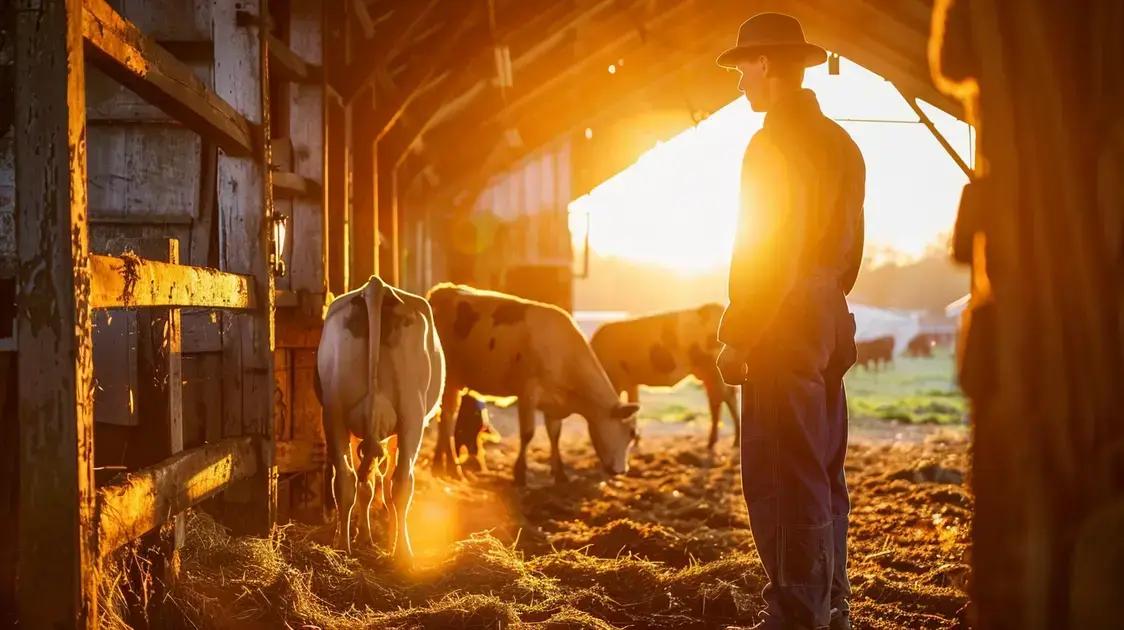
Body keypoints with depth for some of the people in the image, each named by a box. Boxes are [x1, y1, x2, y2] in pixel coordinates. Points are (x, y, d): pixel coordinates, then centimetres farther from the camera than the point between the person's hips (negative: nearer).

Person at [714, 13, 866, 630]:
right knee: (822, 472, 15)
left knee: (784, 477, -5)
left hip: (782, 328, -9)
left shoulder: (774, 144, -14)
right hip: (830, 323, 10)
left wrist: (736, 337, -14)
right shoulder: (840, 141, 14)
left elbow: (763, 250, -18)